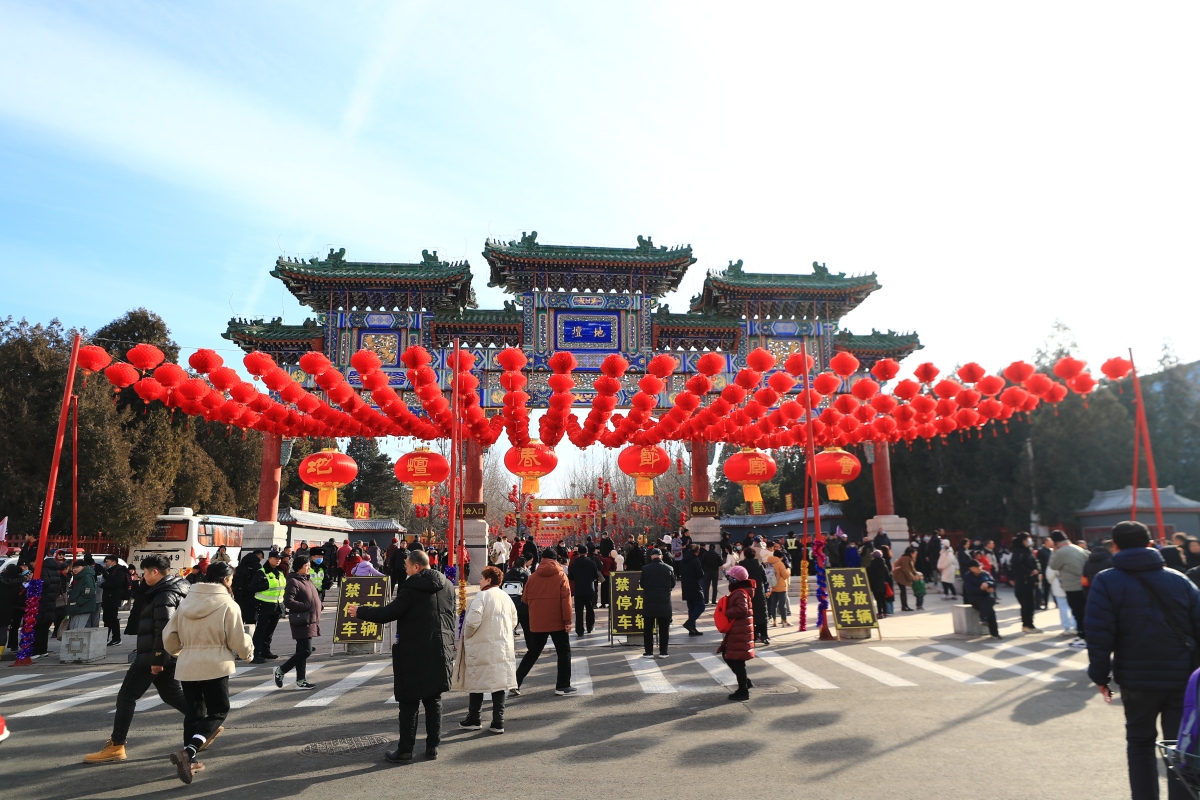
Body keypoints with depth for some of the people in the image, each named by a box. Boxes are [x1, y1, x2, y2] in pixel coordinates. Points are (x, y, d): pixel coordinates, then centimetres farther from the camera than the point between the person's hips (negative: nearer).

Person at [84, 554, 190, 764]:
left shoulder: (165, 595, -18)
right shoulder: (174, 590, 14)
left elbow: (164, 629, -26)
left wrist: (157, 658, -24)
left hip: (153, 656, -10)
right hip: (165, 656, 10)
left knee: (127, 696, 0)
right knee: (172, 694, 16)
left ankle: (116, 747, 6)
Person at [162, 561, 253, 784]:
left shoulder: (186, 601, 6)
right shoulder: (228, 605, -10)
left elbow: (169, 636, 10)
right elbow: (239, 642, -6)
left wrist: (178, 652, 32)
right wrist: (248, 651, 16)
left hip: (186, 667, 6)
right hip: (215, 666, -5)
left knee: (193, 712, 19)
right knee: (218, 711, 7)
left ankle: (189, 761, 24)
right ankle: (188, 752, -13)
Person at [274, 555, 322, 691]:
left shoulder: (307, 580, 16)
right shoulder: (294, 582, -12)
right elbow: (288, 601, -22)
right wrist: (306, 606, -23)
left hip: (310, 621, 9)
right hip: (302, 622, -9)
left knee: (302, 651, 12)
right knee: (306, 651, -11)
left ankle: (301, 681, 16)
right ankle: (281, 670, 5)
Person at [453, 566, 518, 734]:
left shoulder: (482, 596, -12)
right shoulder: (506, 597, 9)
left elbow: (473, 620, -20)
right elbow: (513, 621, 15)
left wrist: (466, 636, -4)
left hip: (482, 648, -6)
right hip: (503, 648, 6)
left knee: (476, 682, 9)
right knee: (498, 682, 8)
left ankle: (474, 719, 20)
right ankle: (498, 722, 10)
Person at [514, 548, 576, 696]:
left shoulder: (533, 577, 2)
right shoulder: (561, 576, -5)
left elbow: (525, 599, 8)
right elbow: (566, 599, -12)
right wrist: (567, 620, -10)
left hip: (537, 622, 3)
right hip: (557, 622, -3)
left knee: (532, 653, 15)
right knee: (564, 652, 11)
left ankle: (515, 684, 11)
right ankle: (562, 686, 9)